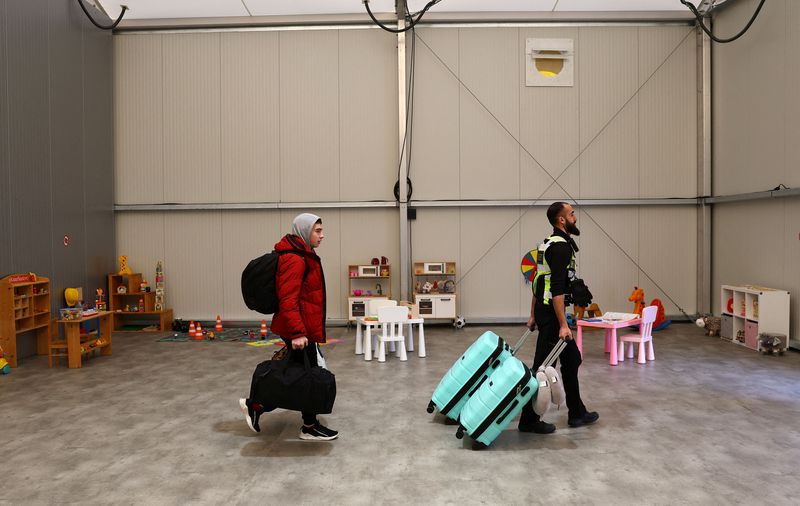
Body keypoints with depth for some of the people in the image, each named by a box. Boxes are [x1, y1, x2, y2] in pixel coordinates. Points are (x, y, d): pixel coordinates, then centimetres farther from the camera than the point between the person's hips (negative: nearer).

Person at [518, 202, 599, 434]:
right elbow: (557, 289, -26)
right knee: (542, 366, -3)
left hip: (543, 311, 11)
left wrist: (533, 316, 23)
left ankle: (577, 413, 26)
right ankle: (528, 419, 6)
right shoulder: (561, 246, -18)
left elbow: (539, 284, 19)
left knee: (571, 359, 17)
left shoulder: (550, 243, 15)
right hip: (551, 314, -11)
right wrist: (563, 325, -27)